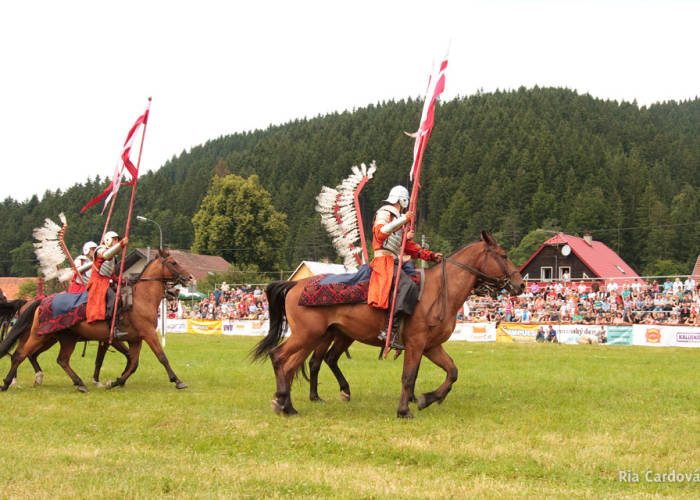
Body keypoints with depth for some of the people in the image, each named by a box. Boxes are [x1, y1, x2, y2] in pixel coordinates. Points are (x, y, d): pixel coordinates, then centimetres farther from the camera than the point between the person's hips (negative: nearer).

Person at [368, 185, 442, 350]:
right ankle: (391, 331, -37)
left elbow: (409, 247, 26)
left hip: (397, 262, 10)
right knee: (409, 286, -30)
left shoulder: (398, 218, 28)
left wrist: (431, 256, 15)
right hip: (384, 260, -10)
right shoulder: (383, 213, 0)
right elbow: (380, 233, -22)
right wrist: (403, 220, -25)